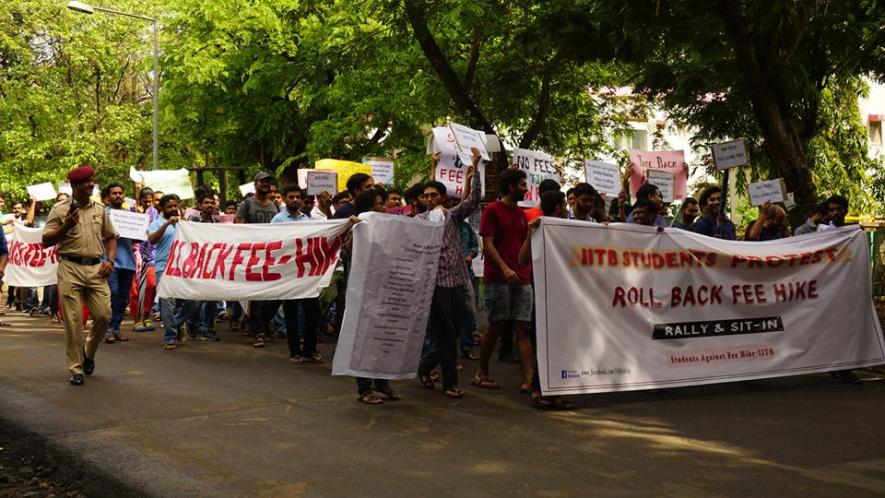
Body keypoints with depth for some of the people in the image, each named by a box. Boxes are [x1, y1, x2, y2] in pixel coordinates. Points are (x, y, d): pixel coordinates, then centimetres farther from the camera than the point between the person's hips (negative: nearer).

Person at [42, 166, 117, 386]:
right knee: (73, 321, -2)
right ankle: (76, 369, 7)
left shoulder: (99, 209, 13)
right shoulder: (60, 210, 1)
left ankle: (88, 352, 26)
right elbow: (45, 241, -2)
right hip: (70, 268, -3)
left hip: (96, 269, 3)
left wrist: (110, 260, 6)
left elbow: (110, 237, 21)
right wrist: (66, 226, -16)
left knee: (104, 315, -3)